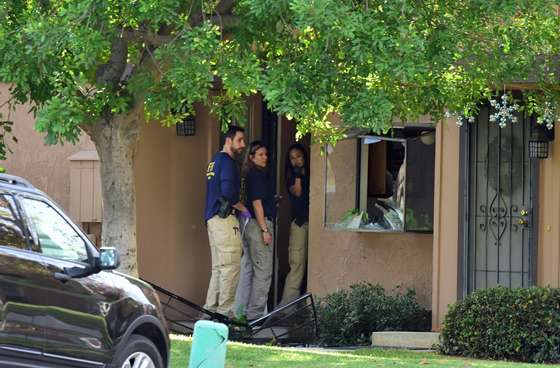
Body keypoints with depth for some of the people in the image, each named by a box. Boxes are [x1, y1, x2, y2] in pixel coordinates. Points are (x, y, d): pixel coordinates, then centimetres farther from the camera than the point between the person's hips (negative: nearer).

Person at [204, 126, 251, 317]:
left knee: (218, 267, 12)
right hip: (225, 219, -10)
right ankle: (225, 310, -9)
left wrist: (237, 207, 19)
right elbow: (228, 192, -22)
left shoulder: (215, 161, 19)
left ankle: (210, 308, 12)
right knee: (230, 267, -8)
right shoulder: (227, 162, -12)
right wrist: (243, 209, -7)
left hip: (212, 218, 10)